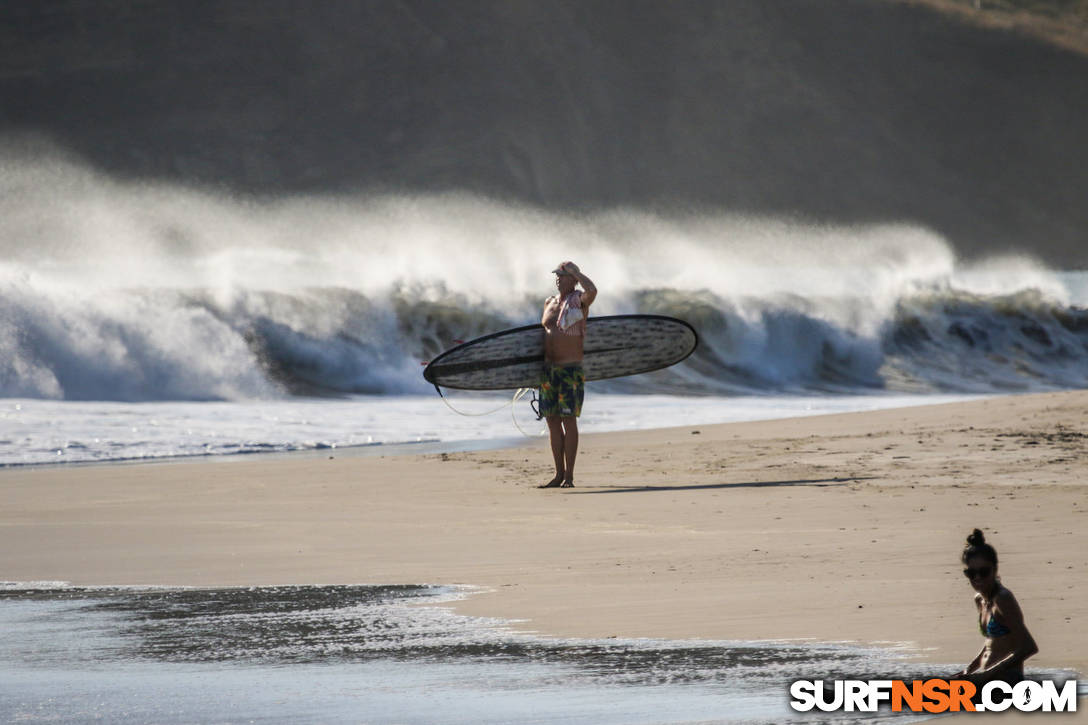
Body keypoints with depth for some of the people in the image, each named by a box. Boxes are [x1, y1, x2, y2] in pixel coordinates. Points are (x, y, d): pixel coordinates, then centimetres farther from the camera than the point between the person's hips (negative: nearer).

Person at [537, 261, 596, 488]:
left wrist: (574, 271, -14)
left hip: (571, 369, -7)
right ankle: (559, 475, 11)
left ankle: (569, 476, -3)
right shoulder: (549, 302, 15)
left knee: (568, 420, -6)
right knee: (552, 420, 6)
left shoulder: (579, 299, -4)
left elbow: (592, 290, -29)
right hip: (548, 367, 7)